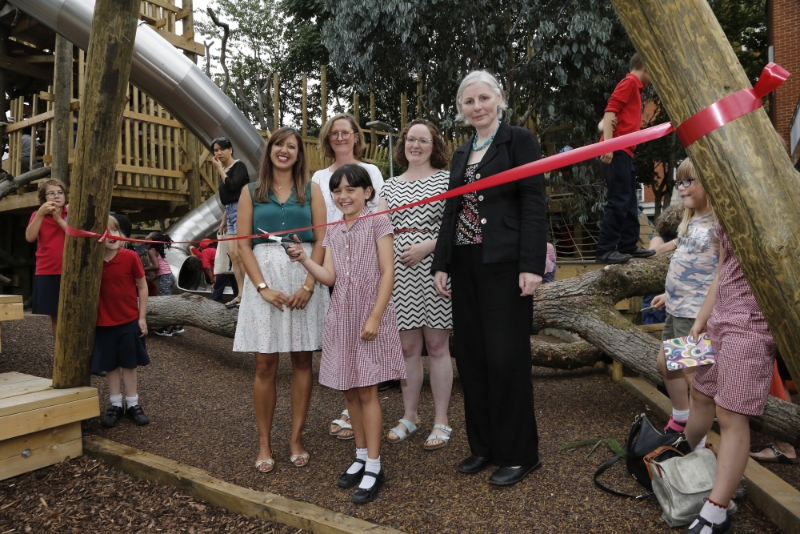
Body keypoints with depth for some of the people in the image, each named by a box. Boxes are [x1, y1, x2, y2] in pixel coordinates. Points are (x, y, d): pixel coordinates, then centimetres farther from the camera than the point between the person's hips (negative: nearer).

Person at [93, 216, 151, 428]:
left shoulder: (130, 257, -11)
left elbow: (142, 287, -4)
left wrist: (142, 317, -5)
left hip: (129, 321, -1)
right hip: (104, 323, 2)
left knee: (129, 364, 10)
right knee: (110, 365, 11)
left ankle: (133, 404, 21)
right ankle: (115, 405, 23)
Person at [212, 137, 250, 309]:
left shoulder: (239, 166, -5)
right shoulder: (225, 171, 18)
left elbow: (232, 186, -20)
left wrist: (220, 169, -8)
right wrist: (224, 219, 22)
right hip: (231, 212, 9)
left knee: (239, 254, -13)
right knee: (232, 254, 4)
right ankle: (241, 294, 7)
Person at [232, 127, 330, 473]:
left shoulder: (311, 190, 9)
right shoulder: (251, 192, 10)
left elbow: (321, 240, 1)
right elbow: (244, 244, 3)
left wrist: (308, 284, -11)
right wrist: (263, 286, -9)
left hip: (304, 279, 0)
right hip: (264, 278, 0)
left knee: (302, 360, 4)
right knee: (265, 365, 2)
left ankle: (296, 438, 16)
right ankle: (264, 443, 13)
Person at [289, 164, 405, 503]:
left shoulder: (377, 223, -3)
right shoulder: (333, 232, 12)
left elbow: (388, 273, -9)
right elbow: (328, 277, 3)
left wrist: (375, 317, -15)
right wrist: (303, 259, -14)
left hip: (371, 316, -5)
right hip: (341, 318, 6)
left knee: (367, 390, -4)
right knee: (349, 390, 10)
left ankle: (374, 467, 7)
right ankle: (361, 456, 26)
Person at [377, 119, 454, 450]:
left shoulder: (446, 180, 3)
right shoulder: (391, 185, 16)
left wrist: (426, 246, -16)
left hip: (433, 268, -4)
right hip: (400, 271, 4)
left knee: (436, 346, 2)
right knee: (408, 347, 9)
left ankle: (441, 422, 12)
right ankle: (409, 416, 23)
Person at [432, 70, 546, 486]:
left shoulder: (519, 141, -1)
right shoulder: (460, 155, 18)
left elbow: (534, 205, -9)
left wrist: (532, 266, -17)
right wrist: (441, 263, 10)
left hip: (504, 264, -6)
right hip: (466, 265, 7)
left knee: (506, 357, -3)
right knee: (471, 356, 8)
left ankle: (519, 453, 13)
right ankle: (483, 445, 23)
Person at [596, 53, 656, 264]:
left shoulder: (635, 88, 23)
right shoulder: (630, 82, -4)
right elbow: (610, 111, -16)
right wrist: (608, 144, -23)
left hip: (624, 152, 10)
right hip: (616, 151, -10)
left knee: (629, 203, 12)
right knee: (618, 201, -11)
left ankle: (628, 246, 18)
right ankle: (604, 251, -9)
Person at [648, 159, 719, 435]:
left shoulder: (718, 222, -17)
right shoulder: (689, 221, 11)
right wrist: (669, 294, 23)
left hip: (697, 311, -10)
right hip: (677, 308, 10)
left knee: (692, 369, -1)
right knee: (665, 362, 18)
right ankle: (680, 420, 36)